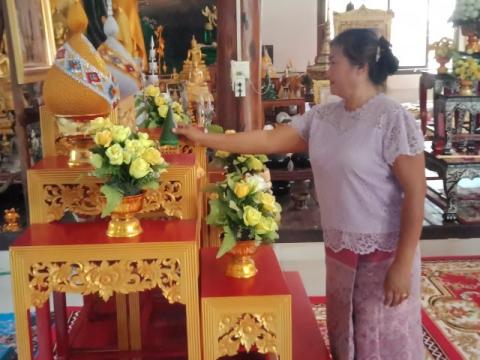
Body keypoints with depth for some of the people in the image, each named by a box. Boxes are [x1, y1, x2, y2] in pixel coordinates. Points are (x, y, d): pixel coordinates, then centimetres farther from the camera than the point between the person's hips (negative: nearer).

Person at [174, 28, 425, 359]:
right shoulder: (322, 116, 4)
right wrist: (204, 138, 5)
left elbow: (415, 193, -18)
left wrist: (402, 265, -20)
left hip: (384, 254, -6)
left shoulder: (393, 119, -16)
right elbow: (269, 140, 6)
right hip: (339, 250, 6)